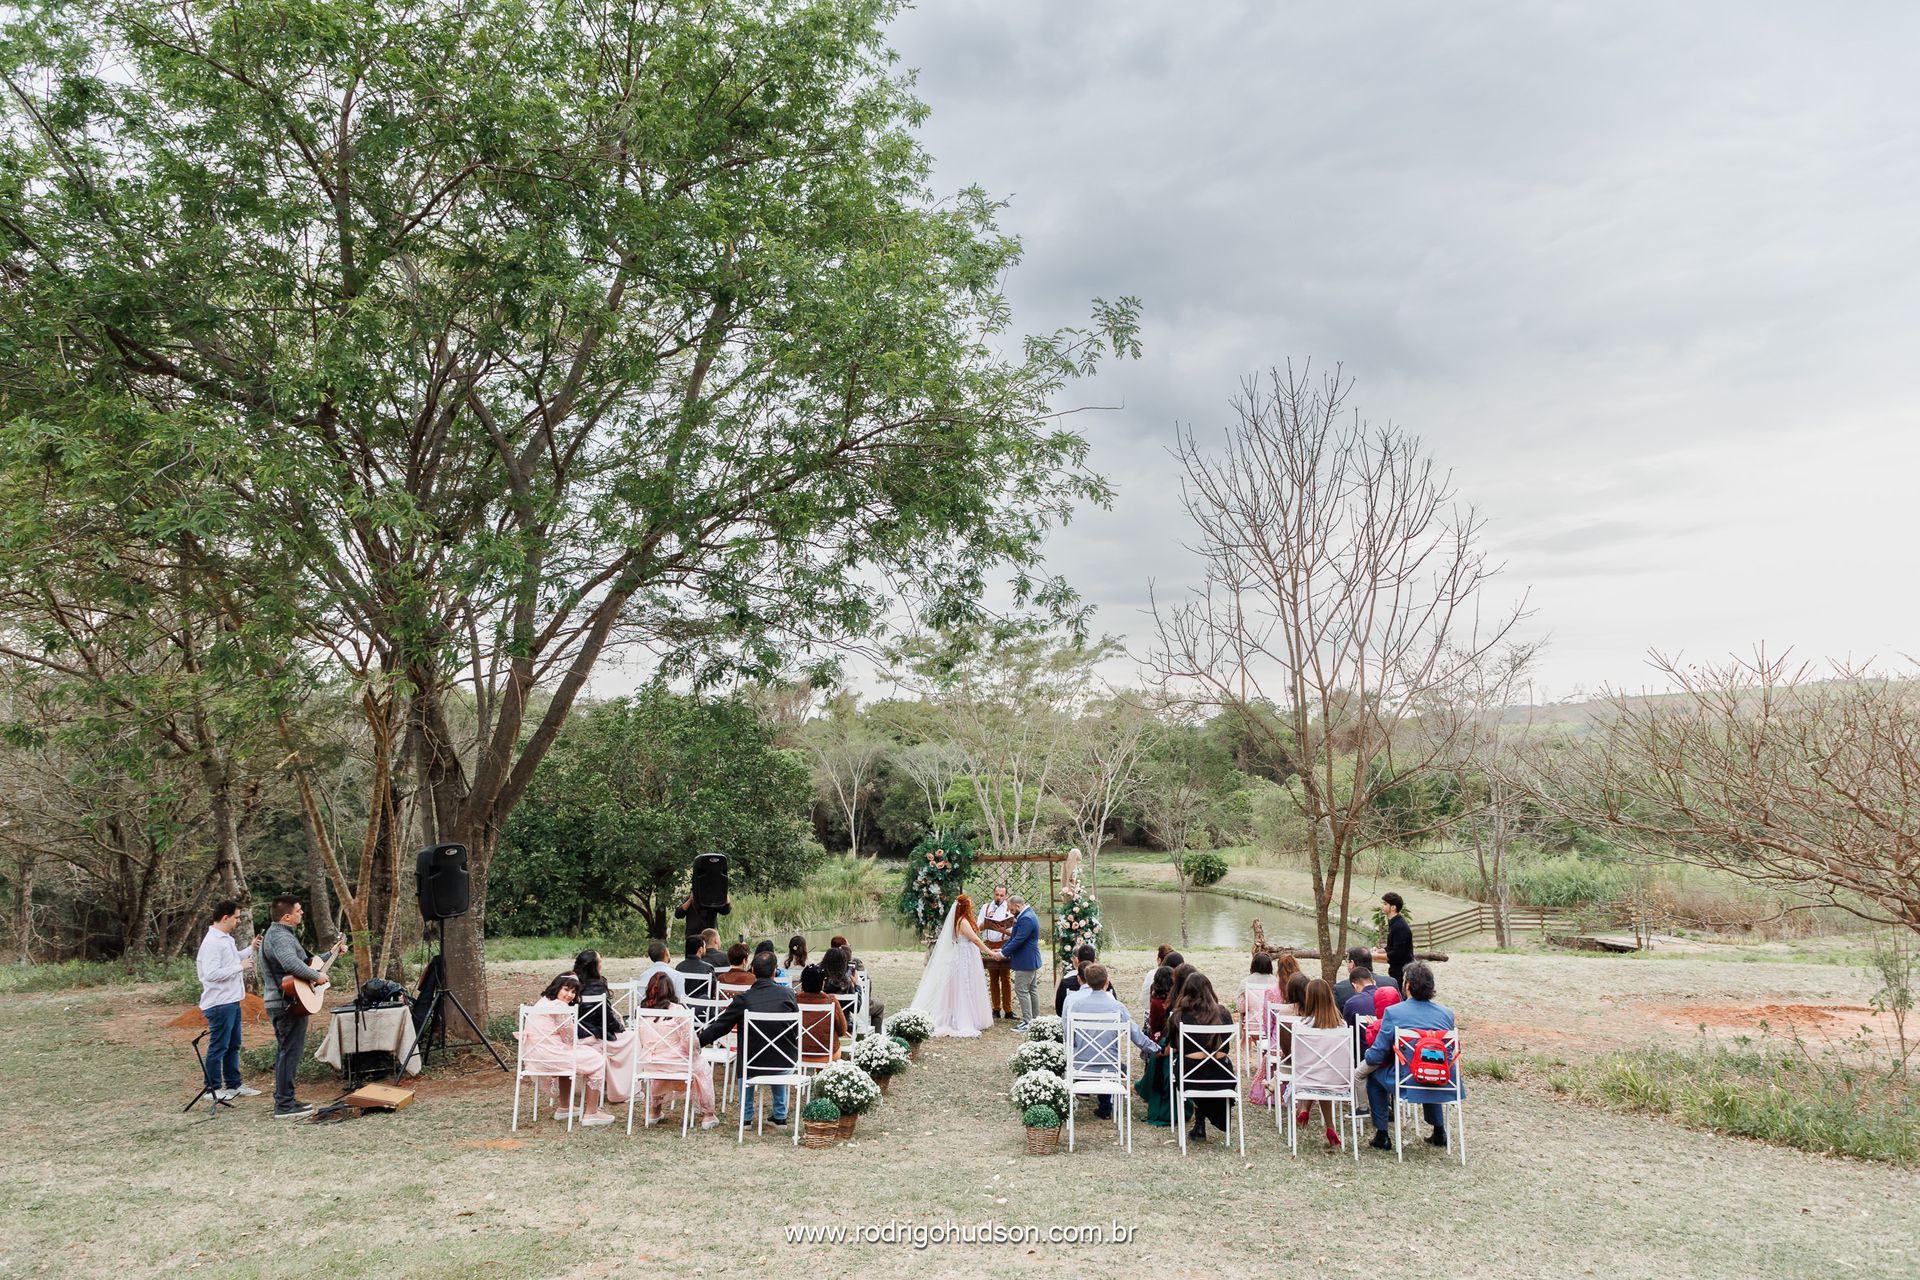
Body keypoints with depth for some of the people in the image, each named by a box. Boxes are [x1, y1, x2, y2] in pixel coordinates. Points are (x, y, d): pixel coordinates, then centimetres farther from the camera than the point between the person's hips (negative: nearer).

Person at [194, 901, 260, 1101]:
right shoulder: (212, 942, -20)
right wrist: (240, 966, -21)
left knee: (233, 1045, 16)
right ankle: (213, 1089, 11)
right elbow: (211, 974, -27)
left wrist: (250, 949, 17)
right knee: (218, 1047, 0)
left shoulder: (226, 939, 12)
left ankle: (234, 1085, 25)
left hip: (232, 1001, 10)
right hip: (219, 1004, -10)